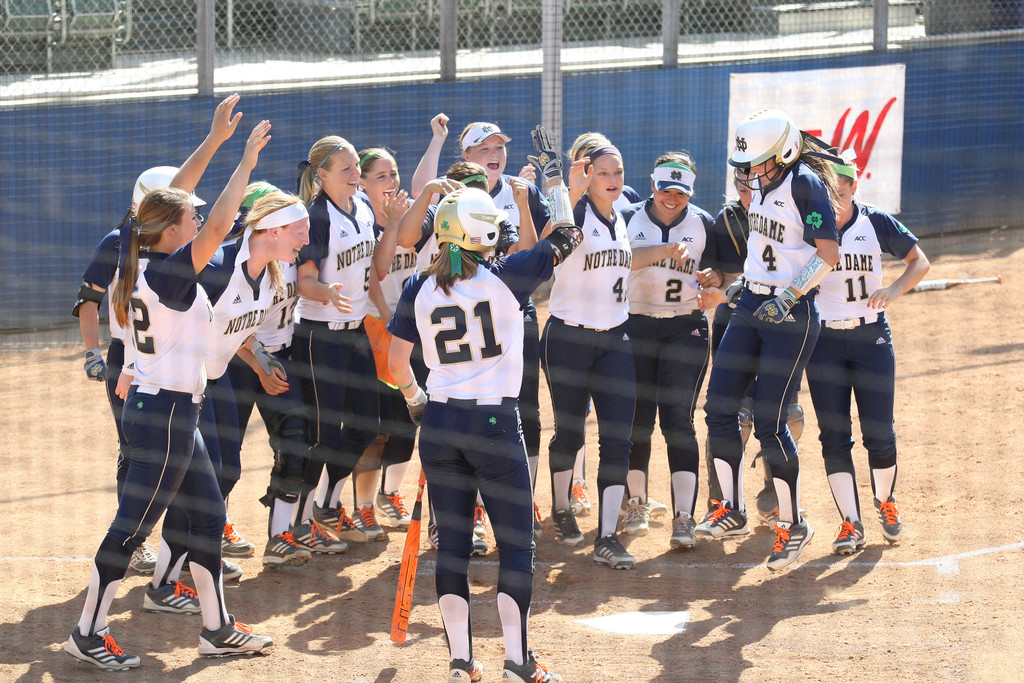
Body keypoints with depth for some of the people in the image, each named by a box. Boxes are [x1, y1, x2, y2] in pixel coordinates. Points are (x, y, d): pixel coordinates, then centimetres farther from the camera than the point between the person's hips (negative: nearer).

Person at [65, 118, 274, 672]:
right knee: (132, 526, -3)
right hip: (165, 413, -10)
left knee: (207, 514, 14)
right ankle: (88, 634, 4)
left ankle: (217, 629, 21)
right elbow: (218, 228, -29)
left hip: (156, 405, 10)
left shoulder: (140, 263, 6)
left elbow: (170, 199, 21)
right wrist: (246, 164, -24)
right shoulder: (168, 270, -19)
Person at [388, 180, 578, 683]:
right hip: (495, 422, -3)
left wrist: (414, 400, 24)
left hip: (440, 423, 4)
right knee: (516, 544, 5)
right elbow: (564, 241, 4)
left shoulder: (420, 288, 1)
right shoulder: (505, 277, -9)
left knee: (452, 542, 10)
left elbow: (396, 362, 6)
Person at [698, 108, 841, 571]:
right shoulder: (762, 181, 10)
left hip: (792, 314, -8)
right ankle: (733, 513, 14)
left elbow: (828, 254, -20)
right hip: (752, 306, 8)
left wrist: (789, 296, -24)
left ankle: (792, 524, 6)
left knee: (768, 422, -8)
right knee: (719, 408, 3)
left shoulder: (806, 184, -16)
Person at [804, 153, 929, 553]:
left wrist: (894, 289, -16)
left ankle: (885, 502, 25)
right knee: (834, 436, -4)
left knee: (879, 434, -3)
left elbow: (919, 261, 3)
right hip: (823, 343, 1)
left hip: (871, 339, -1)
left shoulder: (876, 224, -4)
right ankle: (850, 524, 0)